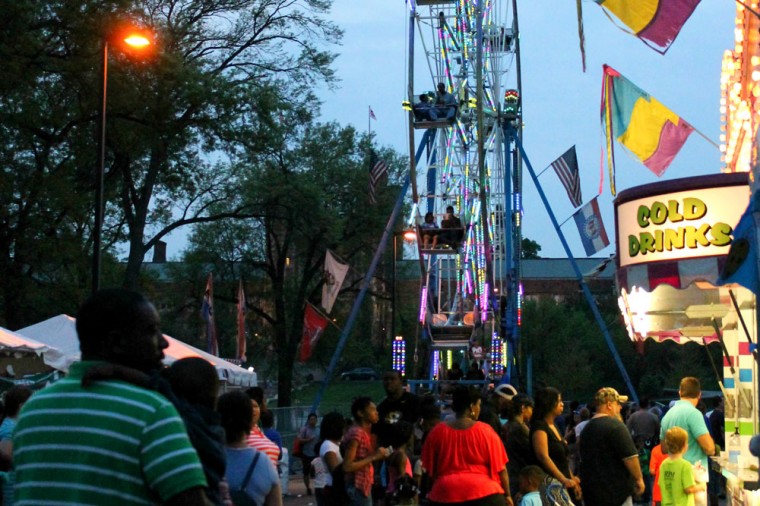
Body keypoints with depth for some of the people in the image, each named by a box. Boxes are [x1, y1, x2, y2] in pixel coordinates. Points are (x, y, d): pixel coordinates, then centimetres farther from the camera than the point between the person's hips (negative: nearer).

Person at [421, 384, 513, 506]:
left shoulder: (437, 432, 1)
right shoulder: (485, 431, -5)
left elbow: (429, 468, 9)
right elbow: (499, 467, -2)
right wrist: (507, 495, 9)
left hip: (446, 494, 2)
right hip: (484, 494, -2)